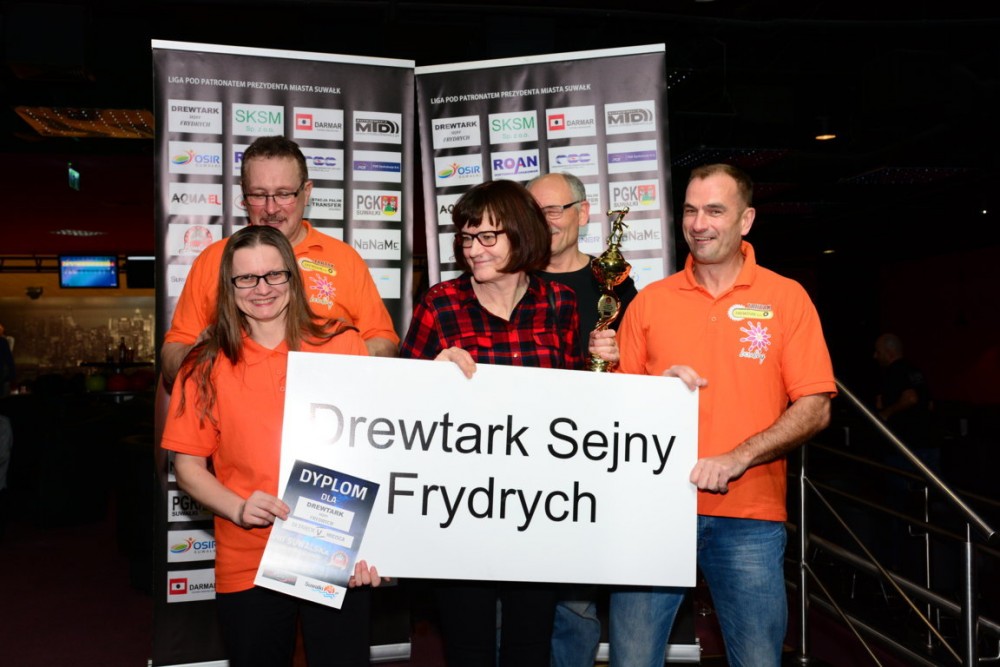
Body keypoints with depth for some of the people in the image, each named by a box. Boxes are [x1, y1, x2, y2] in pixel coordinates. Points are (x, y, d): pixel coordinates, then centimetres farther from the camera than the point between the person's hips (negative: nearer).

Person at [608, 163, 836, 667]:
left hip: (749, 517, -1)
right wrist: (658, 388, -11)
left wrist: (736, 460, -14)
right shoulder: (649, 301, 8)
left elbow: (815, 409, -2)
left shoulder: (787, 298, 3)